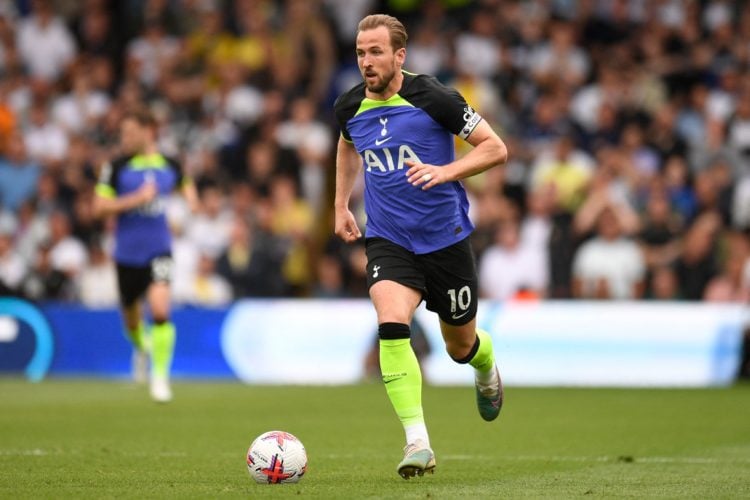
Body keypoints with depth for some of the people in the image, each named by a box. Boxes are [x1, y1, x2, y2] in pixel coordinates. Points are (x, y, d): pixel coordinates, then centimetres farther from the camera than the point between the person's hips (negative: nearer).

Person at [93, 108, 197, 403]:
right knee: (131, 314, 14)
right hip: (127, 253, 1)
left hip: (158, 250, -1)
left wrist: (191, 197, 1)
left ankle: (160, 375, -11)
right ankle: (141, 346, 50)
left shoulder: (170, 166, 2)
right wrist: (138, 198, -18)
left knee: (160, 307, -20)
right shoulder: (116, 168, -4)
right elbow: (100, 207, -9)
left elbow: (186, 185, 24)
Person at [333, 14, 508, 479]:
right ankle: (418, 442, -27)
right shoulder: (350, 108, -1)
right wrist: (341, 205, 21)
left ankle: (487, 369, 54)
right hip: (388, 241, 2)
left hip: (446, 238, -2)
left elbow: (495, 148, -11)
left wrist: (445, 171, -25)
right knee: (392, 324, -26)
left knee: (461, 346, 13)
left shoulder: (433, 98, -14)